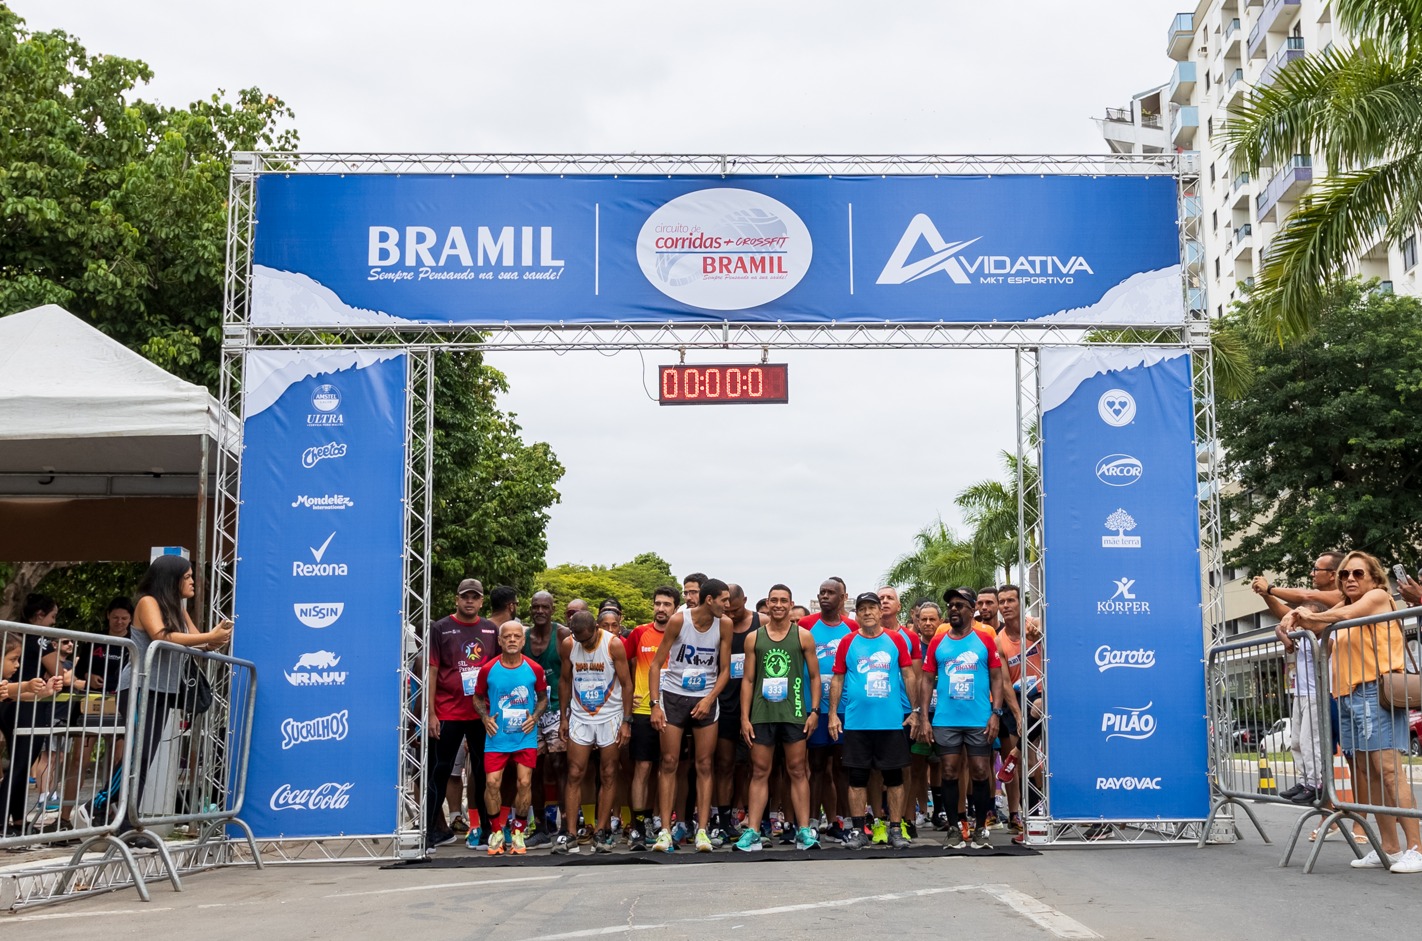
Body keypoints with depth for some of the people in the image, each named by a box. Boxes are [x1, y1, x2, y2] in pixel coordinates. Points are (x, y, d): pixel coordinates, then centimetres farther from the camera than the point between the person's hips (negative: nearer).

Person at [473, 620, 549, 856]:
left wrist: (535, 717, -6)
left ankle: (518, 832, 11)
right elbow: (478, 697, 11)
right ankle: (496, 832, 10)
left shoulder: (534, 669, -2)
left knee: (525, 782, -5)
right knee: (492, 782, -7)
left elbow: (543, 698, 12)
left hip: (526, 737, 0)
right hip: (497, 737, 0)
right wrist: (485, 717, -6)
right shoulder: (488, 669, -3)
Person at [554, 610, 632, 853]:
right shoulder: (568, 644, -4)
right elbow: (565, 680, 8)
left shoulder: (614, 644, -13)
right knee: (574, 775, -1)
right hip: (579, 717, 2)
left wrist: (626, 721, -10)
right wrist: (563, 717, 8)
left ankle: (601, 832, 7)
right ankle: (570, 833, 2)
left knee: (609, 775, 1)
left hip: (610, 717, -2)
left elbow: (626, 683, -7)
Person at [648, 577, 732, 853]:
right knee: (669, 763, -2)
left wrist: (709, 699, -12)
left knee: (704, 765, 1)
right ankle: (665, 830, 1)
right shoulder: (679, 620, -13)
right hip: (673, 696, -2)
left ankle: (702, 830, 3)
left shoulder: (724, 624, -5)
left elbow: (725, 669, 2)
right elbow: (656, 664, -7)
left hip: (705, 700, 2)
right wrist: (655, 704, -13)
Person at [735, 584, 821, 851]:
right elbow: (748, 680, 8)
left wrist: (814, 711, -2)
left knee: (798, 771, 3)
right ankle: (752, 832, 4)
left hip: (794, 713, -1)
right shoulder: (753, 638, 8)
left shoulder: (803, 636, 5)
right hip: (761, 714, 1)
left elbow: (814, 676, 7)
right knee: (759, 772, 3)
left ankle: (804, 830, 5)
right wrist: (744, 717, 2)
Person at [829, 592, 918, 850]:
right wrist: (833, 714, 0)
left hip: (892, 721, 0)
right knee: (857, 777, 4)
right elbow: (837, 679, 6)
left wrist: (915, 711, 2)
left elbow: (908, 676, 6)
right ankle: (858, 831, 12)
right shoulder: (848, 642, 4)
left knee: (894, 776, 4)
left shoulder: (896, 640, 4)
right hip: (856, 721, 0)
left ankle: (896, 830, 13)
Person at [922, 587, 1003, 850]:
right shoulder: (937, 642, 7)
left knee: (980, 773, 1)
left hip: (979, 720, -1)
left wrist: (996, 713, -7)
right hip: (945, 720, 2)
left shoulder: (985, 639, 3)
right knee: (949, 773, 3)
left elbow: (997, 678, 2)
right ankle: (953, 829, 14)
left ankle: (981, 828, 15)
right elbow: (927, 681, 8)